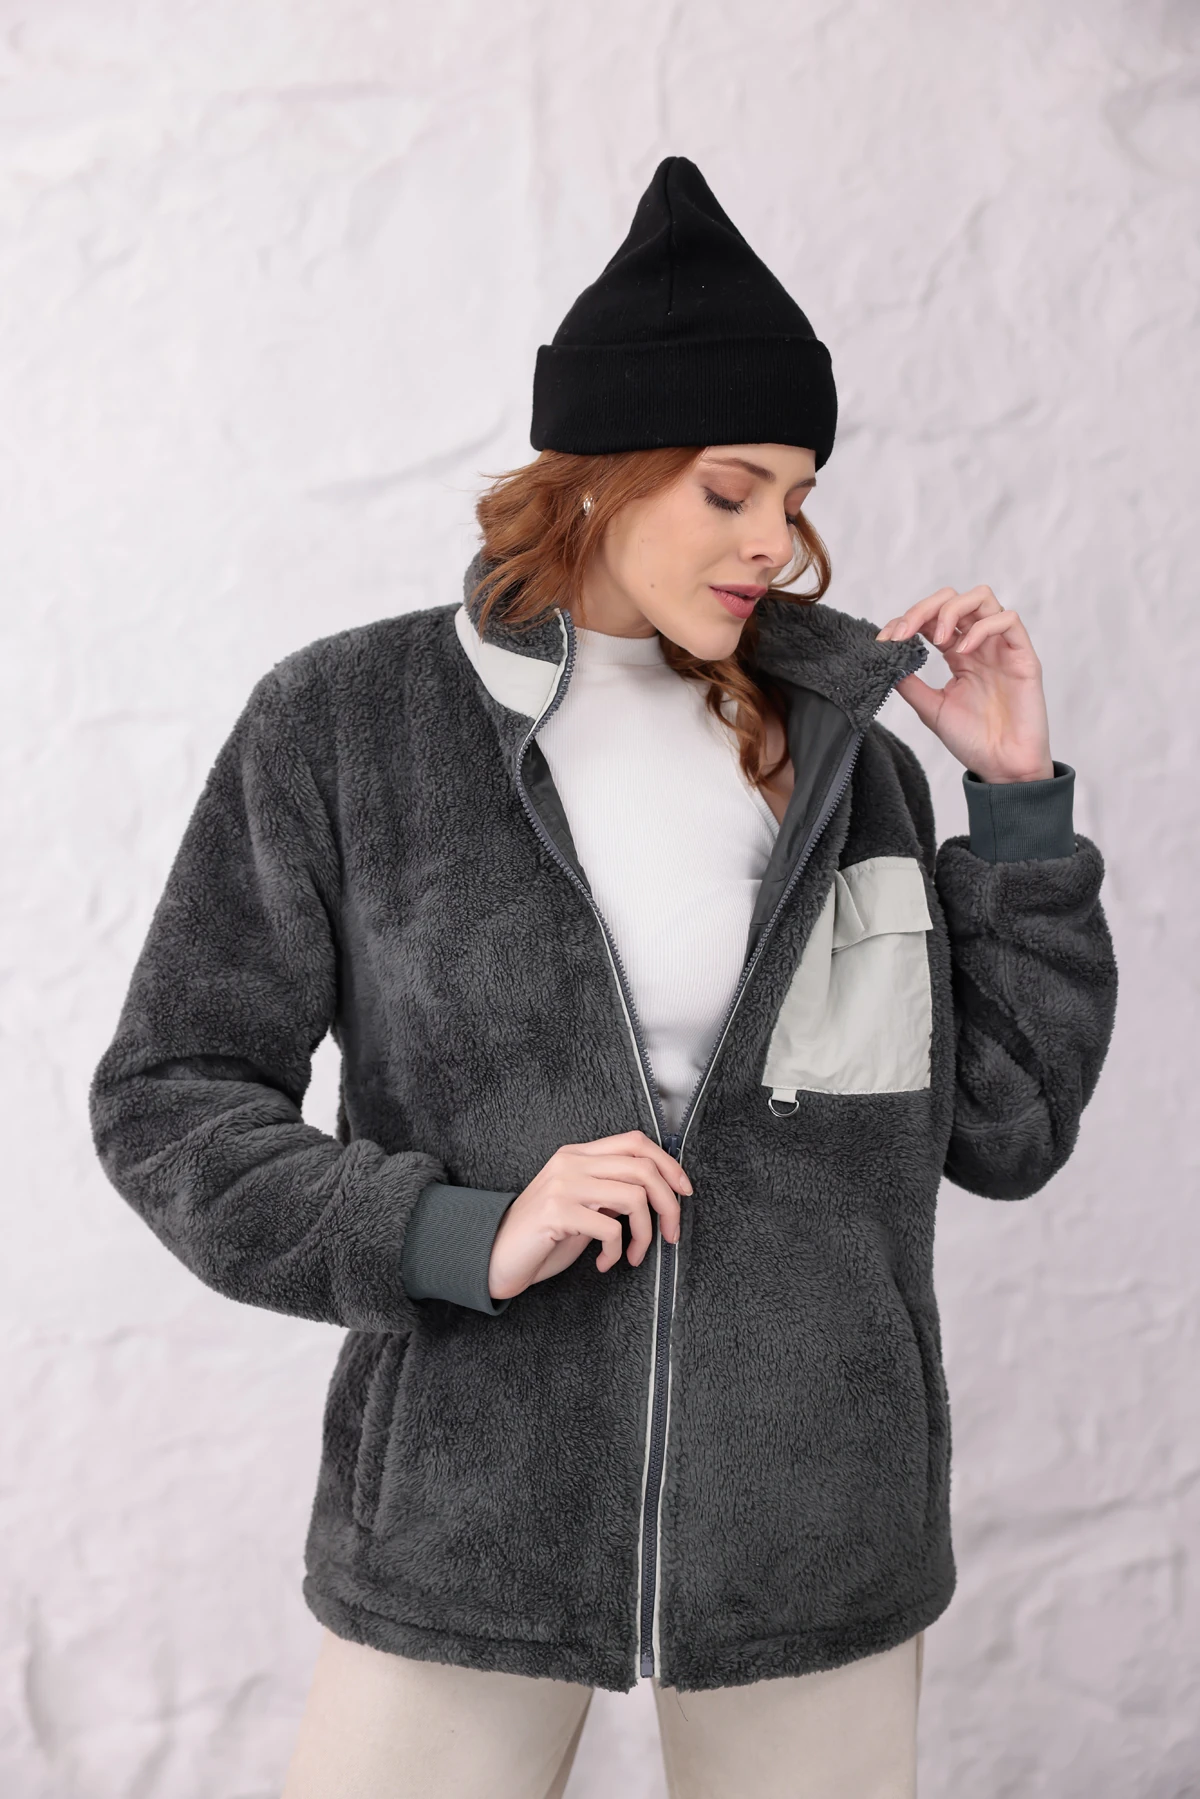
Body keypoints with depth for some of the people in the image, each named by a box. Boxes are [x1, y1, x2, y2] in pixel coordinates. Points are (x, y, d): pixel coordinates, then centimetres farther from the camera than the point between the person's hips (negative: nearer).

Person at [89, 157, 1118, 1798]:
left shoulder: (843, 748, 2)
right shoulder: (343, 725, -4)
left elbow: (1007, 1133, 4)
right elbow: (167, 1100, -3)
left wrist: (1021, 798, -4)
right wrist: (465, 1238, -16)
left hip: (815, 1531, 2)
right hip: (471, 1523, -2)